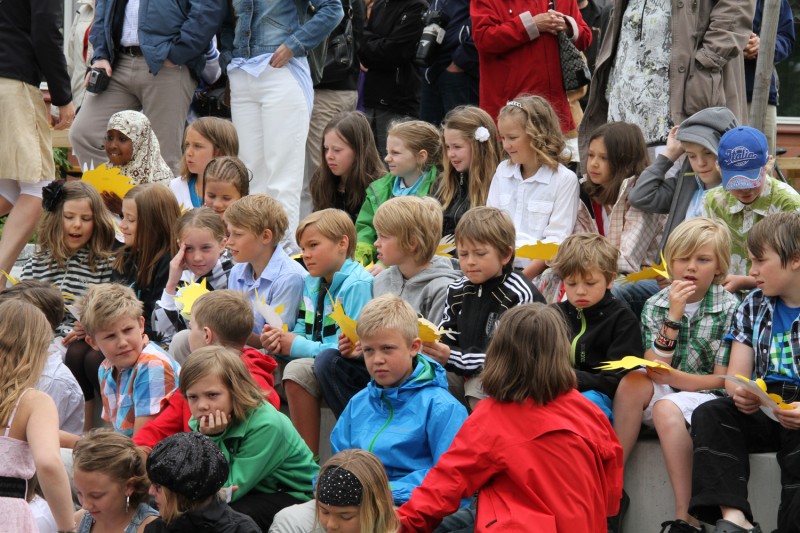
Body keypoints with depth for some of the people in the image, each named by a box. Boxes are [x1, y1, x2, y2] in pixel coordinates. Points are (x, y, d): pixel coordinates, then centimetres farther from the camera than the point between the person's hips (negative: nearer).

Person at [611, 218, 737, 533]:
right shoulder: (655, 305, 6)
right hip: (661, 393, 4)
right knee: (633, 382, -28)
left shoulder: (730, 309, -3)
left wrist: (673, 377, -21)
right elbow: (653, 370, -6)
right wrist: (674, 316, -15)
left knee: (666, 409, -35)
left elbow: (722, 379, -7)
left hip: (704, 396, -3)